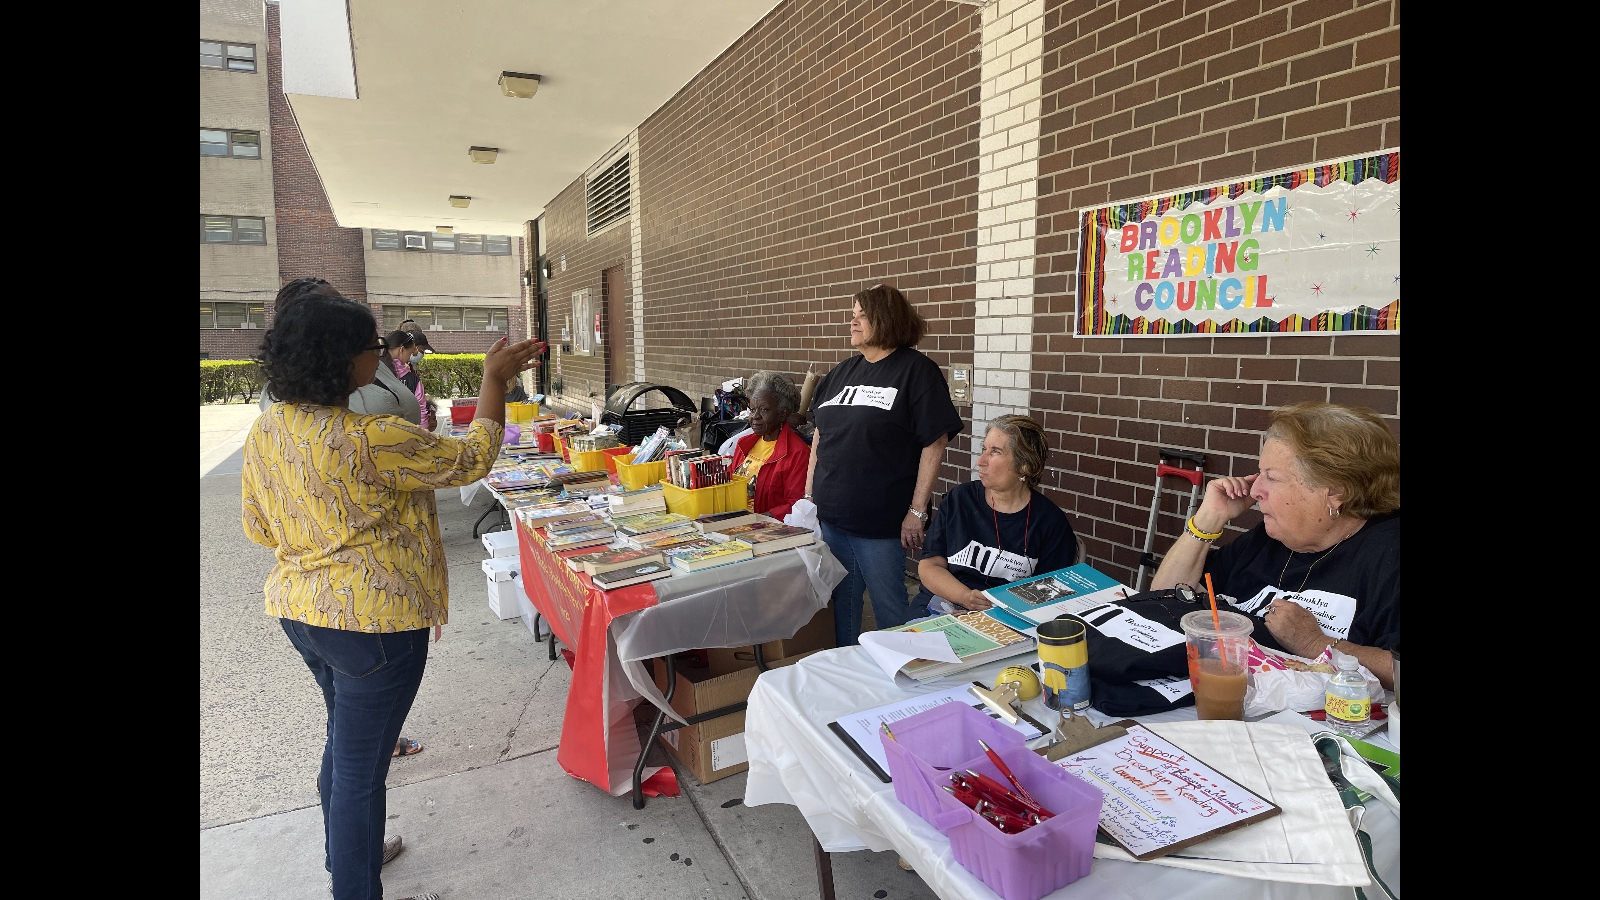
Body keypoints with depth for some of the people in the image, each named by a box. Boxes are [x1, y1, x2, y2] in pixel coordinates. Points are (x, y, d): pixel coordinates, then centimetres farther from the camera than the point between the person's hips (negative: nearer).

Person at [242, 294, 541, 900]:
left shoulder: (265, 430, -1)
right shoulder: (371, 440, -26)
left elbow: (258, 526, 10)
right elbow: (470, 460, -14)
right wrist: (494, 378, -6)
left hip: (298, 611, 9)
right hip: (371, 621, -9)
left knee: (344, 739, 28)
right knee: (361, 765, 7)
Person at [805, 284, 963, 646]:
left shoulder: (916, 370, -8)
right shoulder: (843, 372, 12)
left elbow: (934, 443, -12)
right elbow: (820, 433, 17)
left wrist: (917, 512, -16)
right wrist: (809, 494, 12)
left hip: (880, 522, -6)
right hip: (831, 517, 6)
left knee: (890, 609, 5)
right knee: (840, 604, 17)